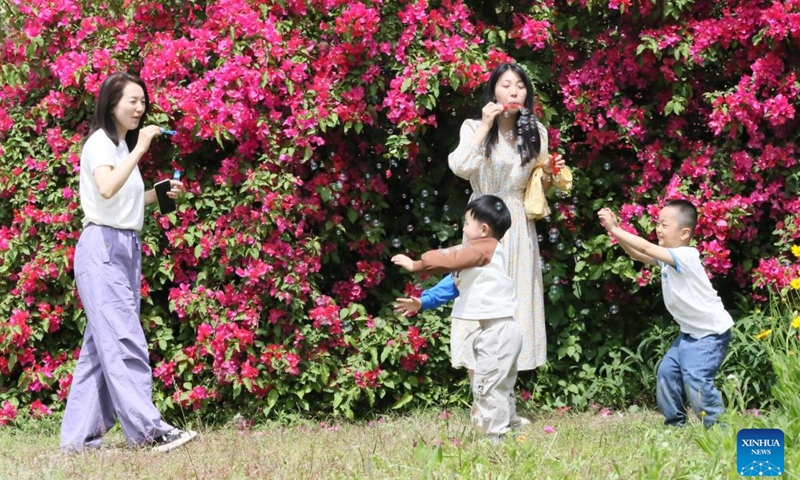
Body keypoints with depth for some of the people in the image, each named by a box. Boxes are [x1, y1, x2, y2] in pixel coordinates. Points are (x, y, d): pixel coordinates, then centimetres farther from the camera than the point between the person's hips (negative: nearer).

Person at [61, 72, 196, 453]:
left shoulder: (123, 145, 20)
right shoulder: (99, 142, -7)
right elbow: (106, 189, -26)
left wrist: (160, 193, 12)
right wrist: (139, 150, -25)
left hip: (127, 248, 9)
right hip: (102, 245, -9)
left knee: (101, 344, 5)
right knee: (124, 339, -14)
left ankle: (79, 437, 6)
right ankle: (148, 429, -20)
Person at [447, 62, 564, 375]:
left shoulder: (535, 132, 10)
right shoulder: (474, 127, 0)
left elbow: (538, 189, 16)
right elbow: (460, 168, -19)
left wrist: (548, 173, -6)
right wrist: (485, 126, -17)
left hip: (519, 227, 3)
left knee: (515, 297, 1)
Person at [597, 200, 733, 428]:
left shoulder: (685, 256, -25)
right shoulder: (668, 258, 4)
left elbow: (645, 249, -31)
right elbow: (637, 254, 3)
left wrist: (614, 229, -27)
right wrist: (615, 230, -10)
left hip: (711, 332, -10)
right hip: (690, 331, 10)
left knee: (695, 378, -22)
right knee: (667, 371, 4)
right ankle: (675, 423, 15)